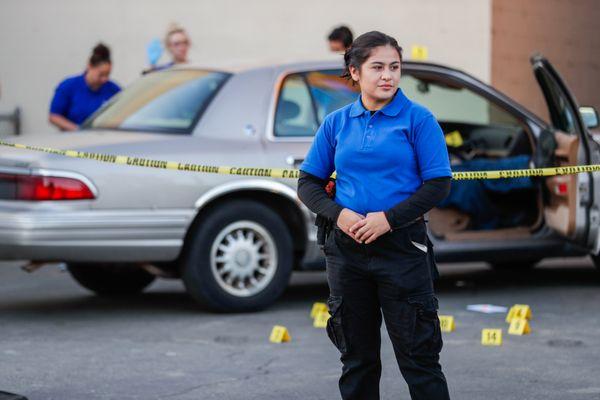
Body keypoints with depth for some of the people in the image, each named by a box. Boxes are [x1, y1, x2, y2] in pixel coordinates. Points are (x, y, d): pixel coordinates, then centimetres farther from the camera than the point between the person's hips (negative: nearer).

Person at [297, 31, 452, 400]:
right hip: (347, 249, 4)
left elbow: (439, 184, -7)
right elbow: (309, 182, 9)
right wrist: (338, 214, -11)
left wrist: (388, 218, -17)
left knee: (418, 356, -2)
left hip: (401, 246, -4)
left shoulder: (418, 119, -4)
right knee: (357, 356, 13)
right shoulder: (336, 123, 6)